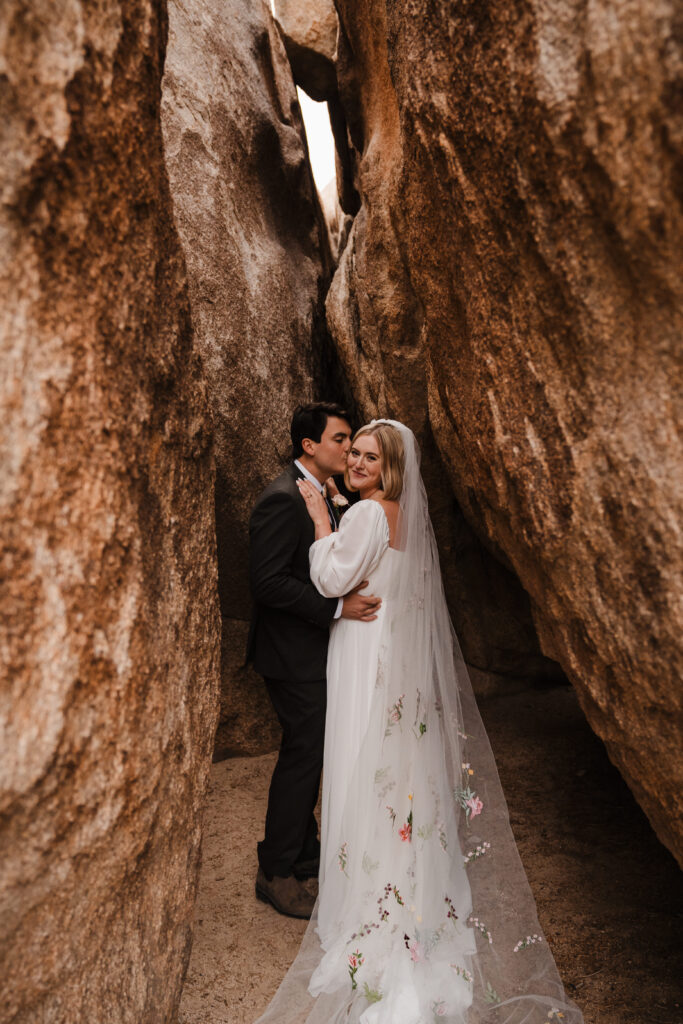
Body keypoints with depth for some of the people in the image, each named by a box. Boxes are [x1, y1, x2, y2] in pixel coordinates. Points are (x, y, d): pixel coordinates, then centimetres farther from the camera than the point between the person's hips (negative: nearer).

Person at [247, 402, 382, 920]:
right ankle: (277, 872, 19)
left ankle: (303, 851, 37)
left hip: (313, 649, 10)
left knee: (310, 750, 19)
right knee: (303, 752, 1)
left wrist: (351, 590, 4)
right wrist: (337, 605, -25)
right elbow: (267, 582, -26)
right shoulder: (283, 499, -21)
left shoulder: (320, 495, 10)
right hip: (294, 652, -10)